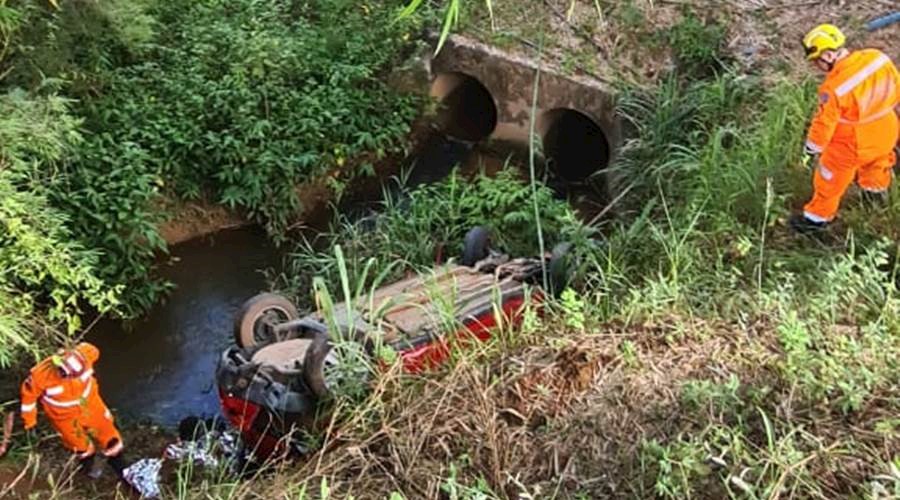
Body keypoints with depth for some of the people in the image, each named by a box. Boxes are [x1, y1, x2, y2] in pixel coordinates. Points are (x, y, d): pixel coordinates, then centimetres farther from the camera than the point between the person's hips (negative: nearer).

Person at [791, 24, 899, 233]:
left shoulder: (834, 88, -34)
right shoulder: (878, 57, -17)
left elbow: (825, 122, -22)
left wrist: (811, 147, -5)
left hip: (853, 144, -6)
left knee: (831, 180, 17)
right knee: (876, 162, 37)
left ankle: (817, 216, 36)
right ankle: (876, 190, 65)